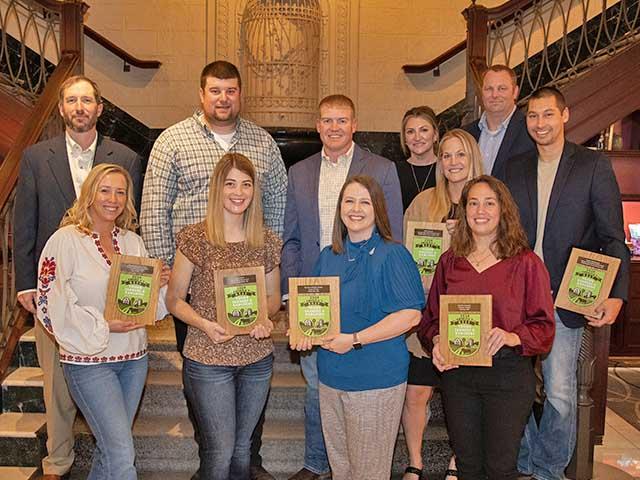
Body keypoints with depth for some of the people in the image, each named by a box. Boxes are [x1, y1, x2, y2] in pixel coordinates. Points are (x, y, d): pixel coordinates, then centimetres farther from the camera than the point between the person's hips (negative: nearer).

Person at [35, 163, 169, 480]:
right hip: (88, 359, -5)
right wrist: (103, 326, -17)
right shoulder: (66, 240, -9)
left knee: (111, 447, 17)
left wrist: (158, 284, -8)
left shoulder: (132, 241, 7)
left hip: (134, 358, 6)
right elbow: (51, 304, -12)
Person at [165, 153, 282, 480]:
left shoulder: (267, 242, 2)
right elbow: (174, 299, -4)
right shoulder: (195, 238, -9)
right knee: (219, 451, 5)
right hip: (208, 359, -3)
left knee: (242, 448, 18)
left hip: (257, 359, 4)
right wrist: (204, 323, -20)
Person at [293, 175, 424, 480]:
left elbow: (410, 314, -19)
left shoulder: (392, 255, -13)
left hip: (376, 380, -6)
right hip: (331, 375, 6)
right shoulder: (328, 256, 8)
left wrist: (355, 340, -21)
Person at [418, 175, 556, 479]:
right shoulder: (450, 261, 6)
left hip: (508, 374, -3)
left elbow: (544, 326, -5)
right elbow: (431, 316, 12)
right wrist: (436, 341, -8)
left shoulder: (526, 263, -5)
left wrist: (511, 337, -23)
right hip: (457, 372, 3)